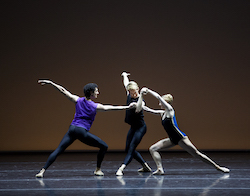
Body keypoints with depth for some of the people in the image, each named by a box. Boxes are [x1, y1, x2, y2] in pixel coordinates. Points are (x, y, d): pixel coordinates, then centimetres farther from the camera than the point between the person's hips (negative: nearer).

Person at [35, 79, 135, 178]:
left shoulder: (78, 100, 9)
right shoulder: (95, 106, 1)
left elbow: (63, 91, 10)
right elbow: (108, 108, 3)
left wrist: (50, 83, 15)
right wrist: (127, 107, 8)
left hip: (72, 129, 4)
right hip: (82, 132, -4)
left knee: (58, 150, -1)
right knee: (104, 146, 11)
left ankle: (43, 170, -13)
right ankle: (98, 169, 18)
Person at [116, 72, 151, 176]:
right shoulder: (129, 96, 0)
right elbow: (126, 84, 20)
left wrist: (136, 105, -66)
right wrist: (124, 75, 36)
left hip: (140, 127, -9)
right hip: (133, 127, 9)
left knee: (131, 148, -16)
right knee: (128, 149, 11)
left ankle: (121, 169, -27)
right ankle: (145, 166, 21)